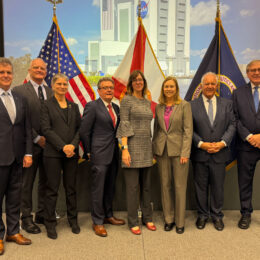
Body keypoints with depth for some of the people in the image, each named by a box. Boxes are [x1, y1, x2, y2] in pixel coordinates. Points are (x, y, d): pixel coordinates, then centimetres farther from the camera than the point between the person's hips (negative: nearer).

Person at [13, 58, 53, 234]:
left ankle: (42, 214, 27)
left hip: (49, 144, 5)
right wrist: (37, 138, -13)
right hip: (31, 144, -4)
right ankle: (27, 218, 20)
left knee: (46, 181, 12)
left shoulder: (51, 92, 11)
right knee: (27, 183, 6)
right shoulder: (20, 91, -3)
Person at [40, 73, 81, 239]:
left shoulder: (74, 106, 14)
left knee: (71, 188, 10)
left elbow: (79, 128, 9)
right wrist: (63, 147, -14)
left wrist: (73, 145, -9)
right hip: (53, 153, -3)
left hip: (72, 152, 3)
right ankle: (50, 223, 16)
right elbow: (46, 129, -6)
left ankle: (73, 220, 23)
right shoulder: (47, 105, 3)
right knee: (52, 189, 3)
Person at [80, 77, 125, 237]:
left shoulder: (116, 108, 12)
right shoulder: (92, 106, -7)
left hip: (113, 153, 7)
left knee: (110, 187, 16)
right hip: (100, 154, -7)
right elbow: (84, 131, -8)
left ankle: (108, 215, 32)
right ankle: (97, 222, 15)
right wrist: (89, 152, -5)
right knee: (98, 188, 1)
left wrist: (118, 148, 9)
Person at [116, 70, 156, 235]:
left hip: (146, 147, 6)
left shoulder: (147, 102, 15)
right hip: (133, 146, -6)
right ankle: (133, 222, 14)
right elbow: (124, 125, -9)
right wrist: (125, 149, -16)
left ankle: (147, 218, 26)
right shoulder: (127, 100, -3)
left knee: (146, 185, 13)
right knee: (133, 186, 1)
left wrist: (151, 147, 14)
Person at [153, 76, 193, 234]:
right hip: (162, 150, 4)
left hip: (178, 150, -4)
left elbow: (188, 130, -7)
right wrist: (154, 150, 9)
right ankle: (169, 219, 24)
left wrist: (185, 153, -13)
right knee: (165, 185, 10)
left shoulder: (184, 105, -3)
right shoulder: (159, 107, 9)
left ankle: (180, 222, 17)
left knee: (180, 186, 3)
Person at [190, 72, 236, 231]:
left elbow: (232, 125, 2)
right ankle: (202, 215, 28)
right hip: (200, 154, -1)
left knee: (218, 187, 12)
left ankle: (217, 215, 30)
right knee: (201, 187, 11)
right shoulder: (192, 105, 1)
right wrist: (201, 144, -14)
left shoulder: (227, 104, 7)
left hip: (219, 154, 1)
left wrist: (222, 143, -12)